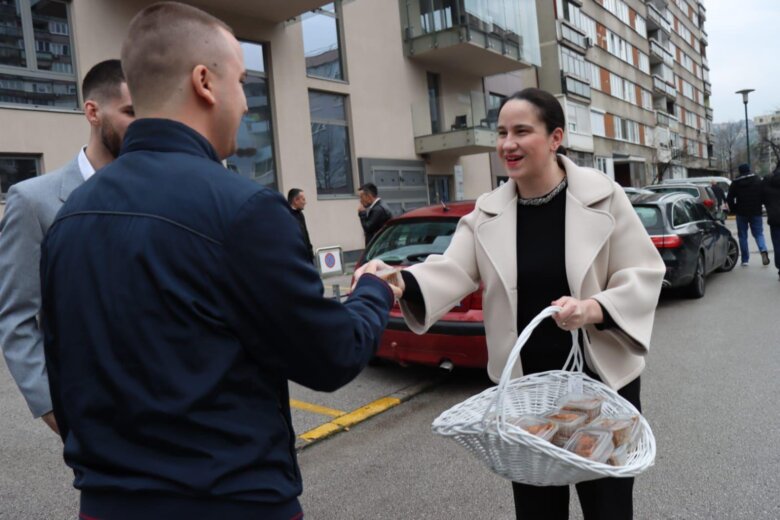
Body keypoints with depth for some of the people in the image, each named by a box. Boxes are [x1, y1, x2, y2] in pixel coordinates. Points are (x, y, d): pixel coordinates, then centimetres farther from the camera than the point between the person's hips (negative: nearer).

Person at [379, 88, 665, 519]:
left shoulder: (603, 196, -8)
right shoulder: (487, 213, -1)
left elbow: (643, 274, -6)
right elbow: (450, 272, -13)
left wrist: (594, 308, -25)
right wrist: (400, 283, -33)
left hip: (603, 379, -2)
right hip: (523, 386, 2)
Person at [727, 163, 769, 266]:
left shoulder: (735, 183, -1)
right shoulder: (758, 180, 1)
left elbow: (729, 199, -2)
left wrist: (733, 210, 10)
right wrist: (759, 206, 12)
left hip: (741, 213, -1)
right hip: (756, 212, 1)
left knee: (743, 236, 6)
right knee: (758, 233, 10)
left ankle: (745, 260, 4)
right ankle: (763, 251, -17)